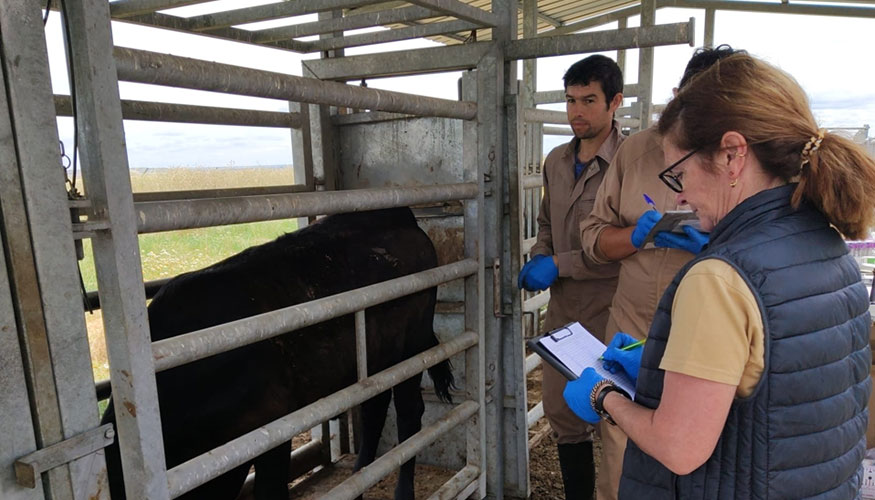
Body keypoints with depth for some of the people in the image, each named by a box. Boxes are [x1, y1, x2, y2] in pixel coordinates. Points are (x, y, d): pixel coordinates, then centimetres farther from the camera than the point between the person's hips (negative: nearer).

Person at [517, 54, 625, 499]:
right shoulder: (556, 161, 8)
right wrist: (537, 260, 1)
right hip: (562, 310, 7)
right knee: (563, 415, 19)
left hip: (607, 313, -7)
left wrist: (559, 264, -18)